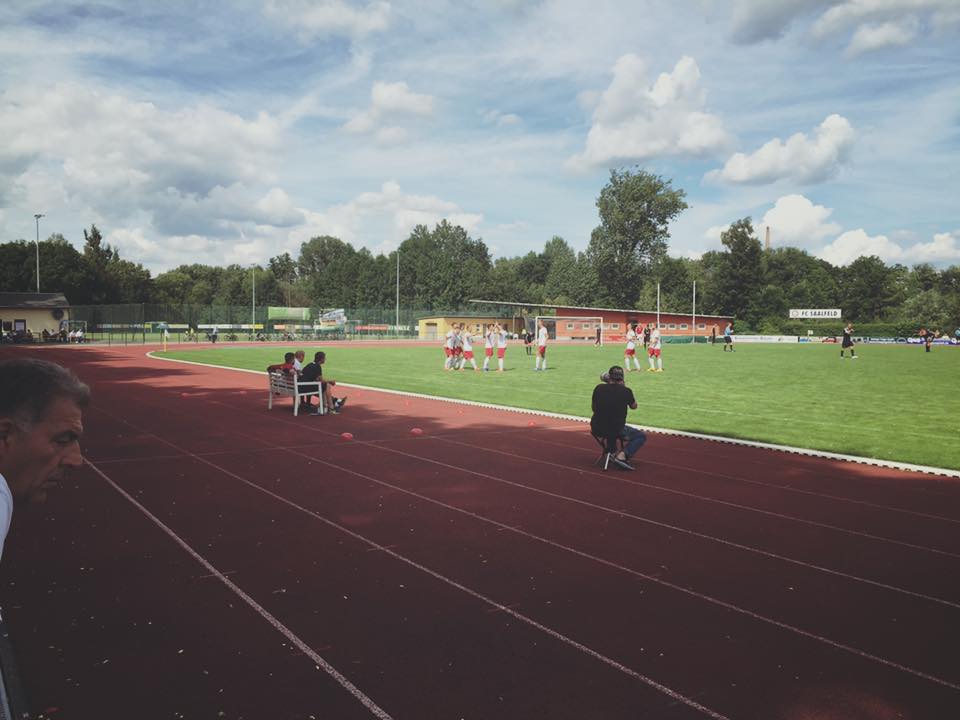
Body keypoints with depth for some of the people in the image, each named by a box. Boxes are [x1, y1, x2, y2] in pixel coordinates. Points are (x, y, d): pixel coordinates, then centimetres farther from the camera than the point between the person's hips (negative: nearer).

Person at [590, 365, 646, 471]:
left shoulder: (599, 388, -3)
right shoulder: (626, 391, -10)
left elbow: (593, 408, 9)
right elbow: (634, 406, 10)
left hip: (596, 430, 4)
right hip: (616, 431, -4)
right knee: (641, 437, 15)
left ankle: (610, 451, 34)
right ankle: (622, 455, -7)